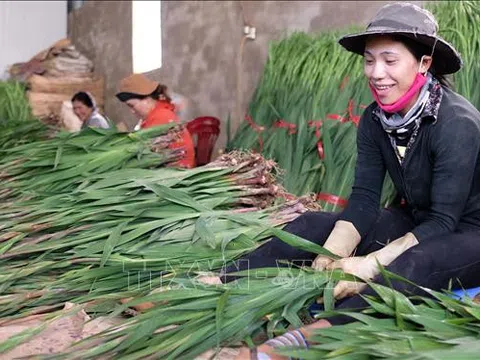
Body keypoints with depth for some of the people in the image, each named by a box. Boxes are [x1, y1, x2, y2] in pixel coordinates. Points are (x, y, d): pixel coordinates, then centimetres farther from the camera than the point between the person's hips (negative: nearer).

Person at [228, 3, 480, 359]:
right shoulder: (375, 119, -6)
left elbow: (443, 221, -25)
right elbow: (363, 201, -10)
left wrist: (371, 265, -35)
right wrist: (332, 256, -28)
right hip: (413, 223, 6)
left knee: (415, 262, -40)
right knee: (313, 225, -11)